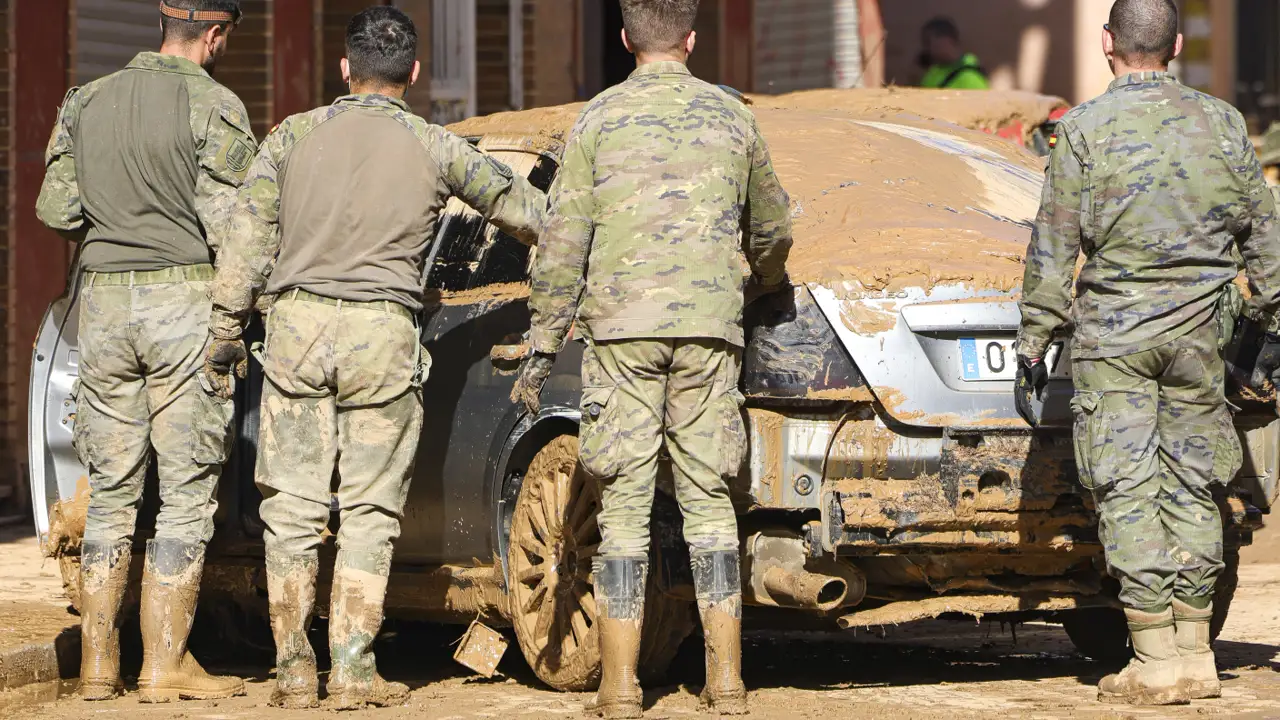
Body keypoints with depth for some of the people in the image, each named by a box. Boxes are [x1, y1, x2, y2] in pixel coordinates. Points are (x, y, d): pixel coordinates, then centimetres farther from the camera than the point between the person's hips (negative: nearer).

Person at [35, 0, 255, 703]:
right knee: (186, 490, 0)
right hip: (184, 298, -5)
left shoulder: (88, 102, 9)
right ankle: (165, 664, -1)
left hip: (104, 298, 5)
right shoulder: (213, 106, -8)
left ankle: (97, 662, 12)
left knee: (110, 490, 11)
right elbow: (227, 226, -12)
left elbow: (56, 210, 9)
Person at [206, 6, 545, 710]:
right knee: (369, 511, 4)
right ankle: (353, 670, 1)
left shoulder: (292, 136, 7)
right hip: (383, 334, -1)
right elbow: (520, 207, 14)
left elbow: (245, 248, 3)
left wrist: (224, 336, 8)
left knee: (292, 507, 7)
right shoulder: (435, 148, 4)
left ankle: (293, 668, 8)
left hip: (297, 328, 1)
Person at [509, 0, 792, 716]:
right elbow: (773, 229, 23)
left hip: (621, 329, -2)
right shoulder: (730, 117, 10)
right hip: (708, 331, 2)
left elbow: (563, 241, -1)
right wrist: (769, 276, 45)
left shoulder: (600, 118, 3)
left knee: (625, 502, 0)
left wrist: (543, 345, 2)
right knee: (708, 499, 7)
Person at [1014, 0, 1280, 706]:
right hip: (1198, 329, 4)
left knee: (1127, 489, -2)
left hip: (1113, 329, -4)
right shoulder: (1222, 123, 4)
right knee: (1191, 486, 10)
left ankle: (1155, 657, -6)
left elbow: (1053, 249, -6)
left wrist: (1033, 342, 0)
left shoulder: (1086, 129, -7)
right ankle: (1194, 652, 12)